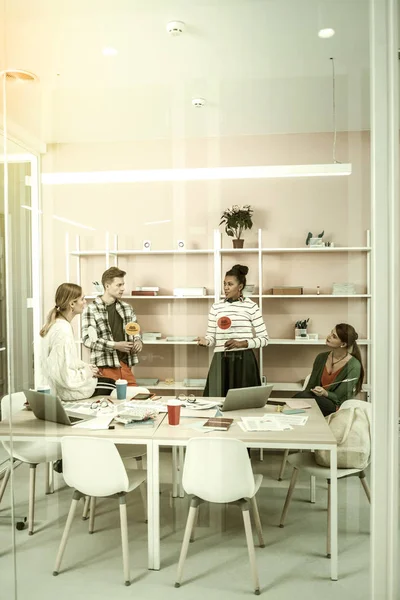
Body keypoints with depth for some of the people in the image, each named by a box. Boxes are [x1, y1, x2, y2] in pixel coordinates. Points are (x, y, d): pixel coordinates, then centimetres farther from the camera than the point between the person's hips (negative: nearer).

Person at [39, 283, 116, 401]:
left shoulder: (55, 324, 2)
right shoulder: (63, 331, -28)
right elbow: (65, 376, -29)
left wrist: (86, 366, 5)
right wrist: (87, 372, -14)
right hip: (65, 390, -9)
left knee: (109, 382, 23)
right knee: (112, 385, 13)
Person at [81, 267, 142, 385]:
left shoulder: (126, 308, 11)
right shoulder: (91, 310, -7)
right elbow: (88, 339, -12)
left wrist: (138, 341, 0)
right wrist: (115, 345, -17)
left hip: (126, 363, 5)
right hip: (105, 366, -5)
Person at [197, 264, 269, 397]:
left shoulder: (251, 306, -2)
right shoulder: (216, 307, 7)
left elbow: (264, 338, -2)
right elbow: (211, 337, 7)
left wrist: (242, 343, -15)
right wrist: (205, 341, -15)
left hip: (244, 361, -2)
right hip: (221, 361, 2)